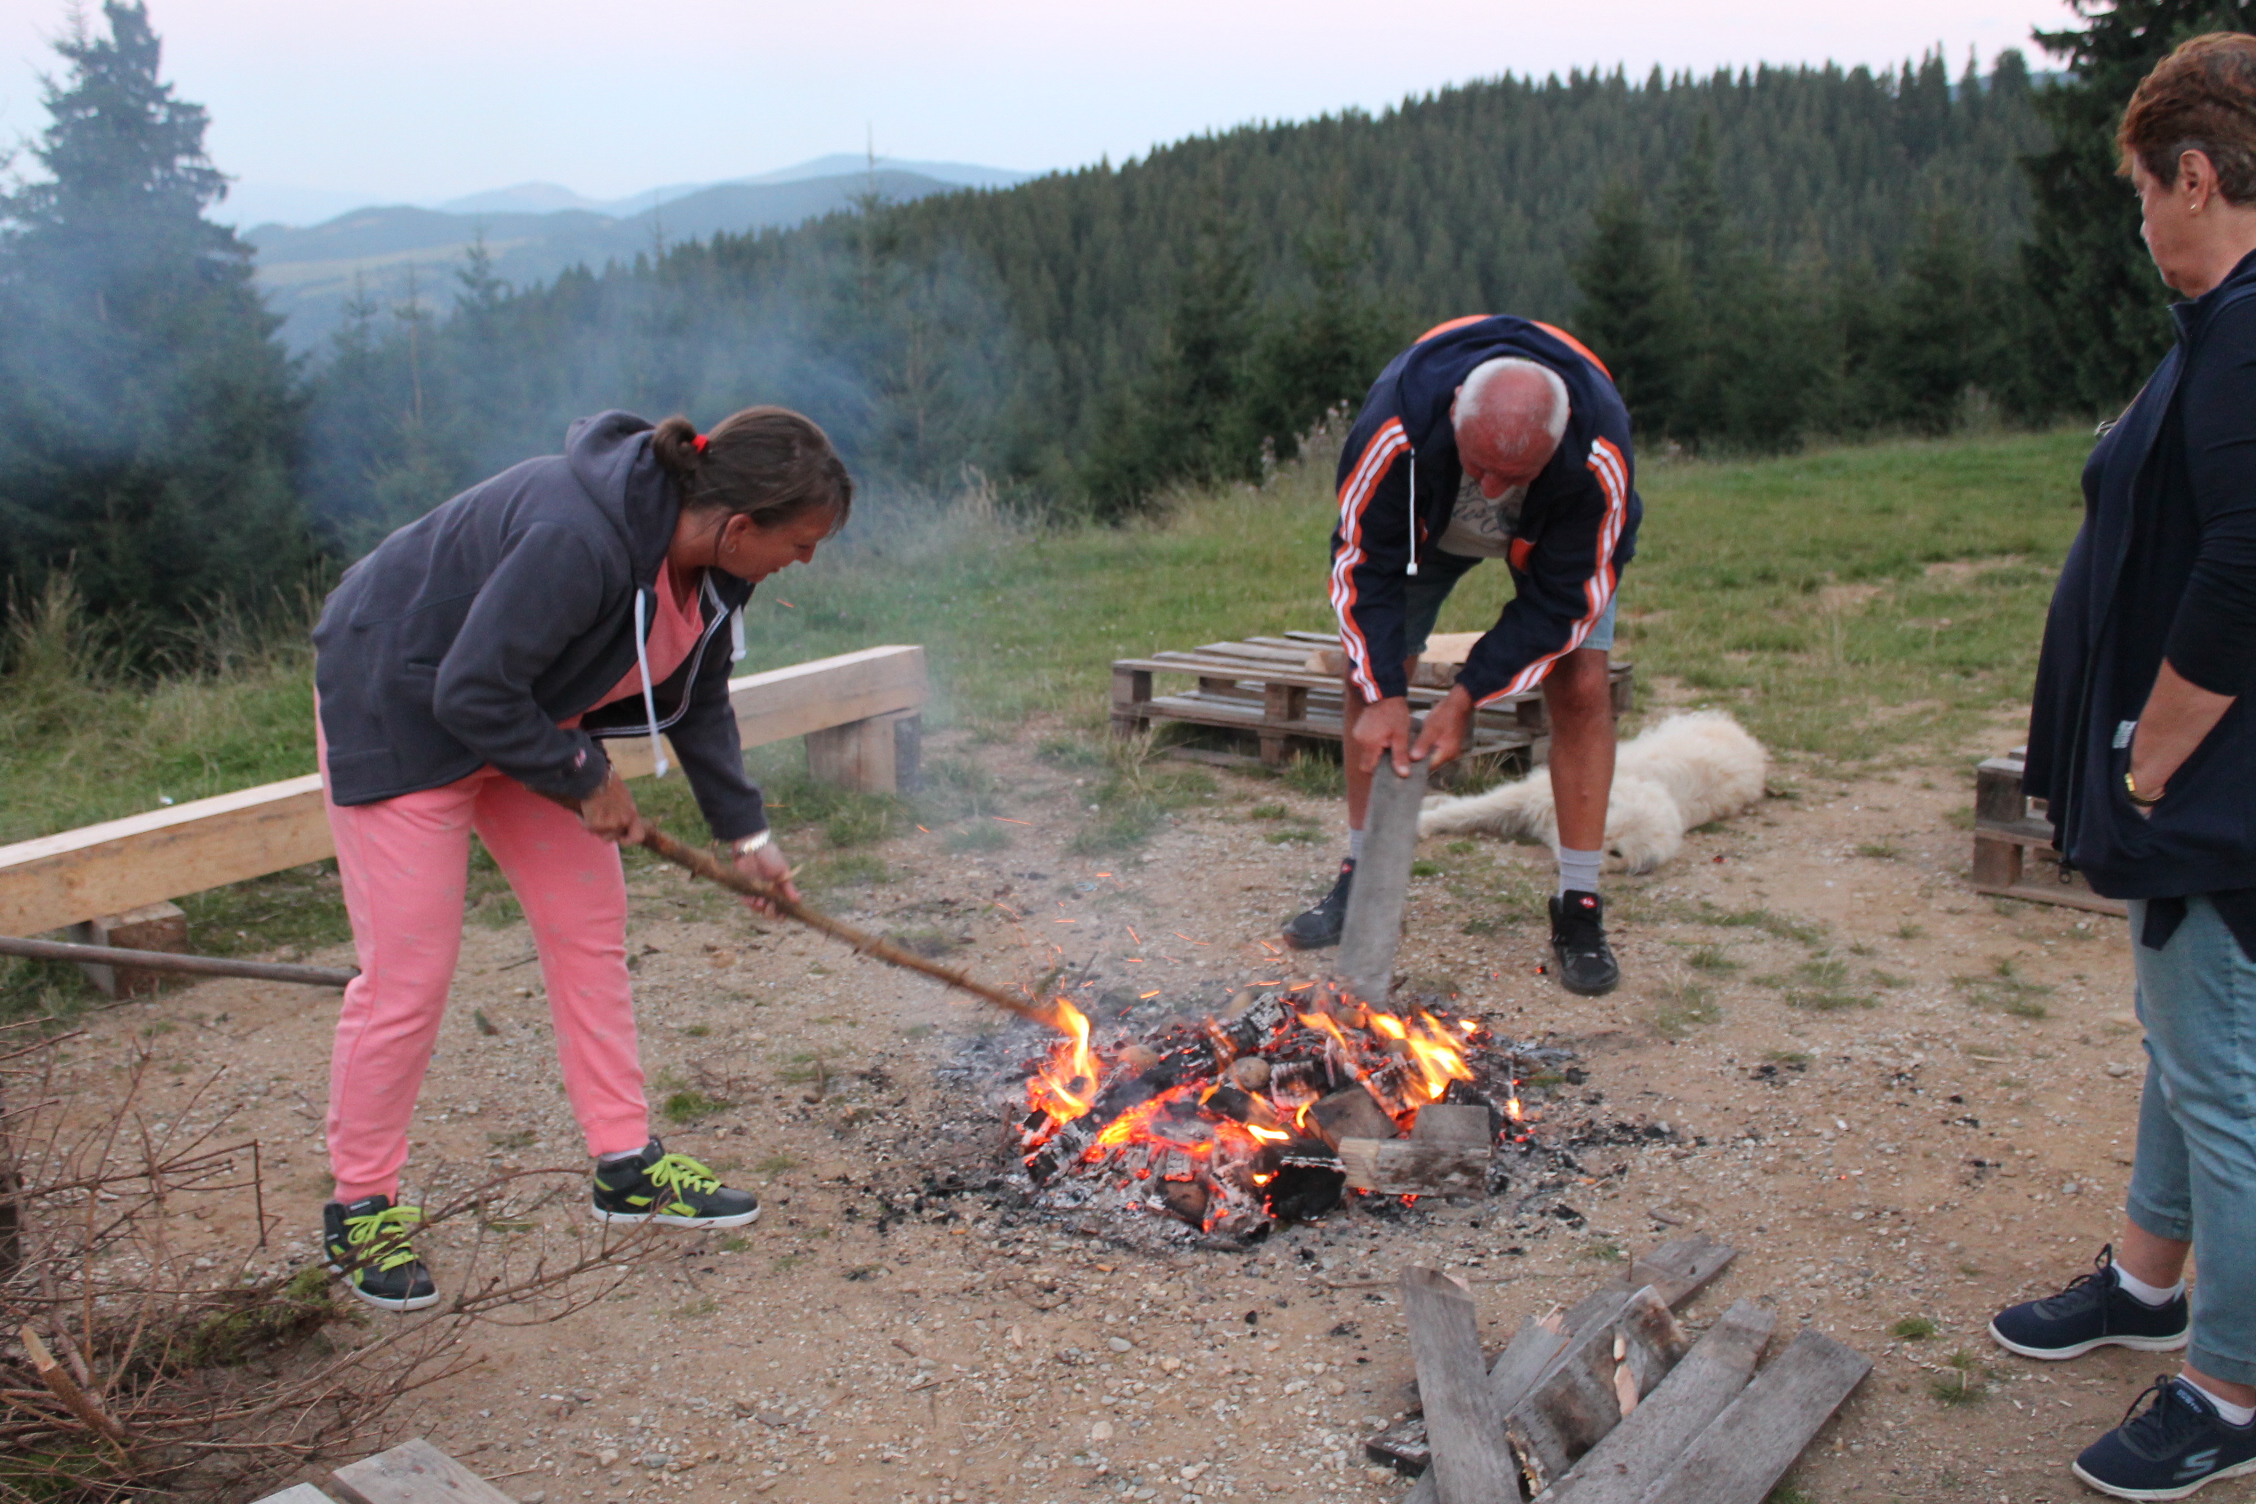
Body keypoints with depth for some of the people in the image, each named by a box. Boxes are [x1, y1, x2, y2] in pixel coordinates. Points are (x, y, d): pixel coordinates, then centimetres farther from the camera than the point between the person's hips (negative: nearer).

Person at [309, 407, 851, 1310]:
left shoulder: (708, 565, -8)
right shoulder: (575, 542, -37)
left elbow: (699, 703, 7)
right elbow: (472, 693, -32)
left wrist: (744, 831, 5)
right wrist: (586, 779, -20)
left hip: (524, 721, 9)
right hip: (397, 714, -8)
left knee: (590, 928, 7)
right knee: (407, 972, -5)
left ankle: (626, 1166, 19)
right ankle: (361, 1210, 14)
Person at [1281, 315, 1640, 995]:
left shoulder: (1600, 454, -41)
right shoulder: (1394, 425, -42)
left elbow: (1562, 599, -28)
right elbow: (1363, 560, -27)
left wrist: (1470, 694, -29)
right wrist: (1384, 694, -30)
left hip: (1556, 539, -1)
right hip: (1424, 521, 1)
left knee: (1581, 684, -17)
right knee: (1368, 670, -6)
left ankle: (1578, 908, -7)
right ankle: (1361, 880, 9)